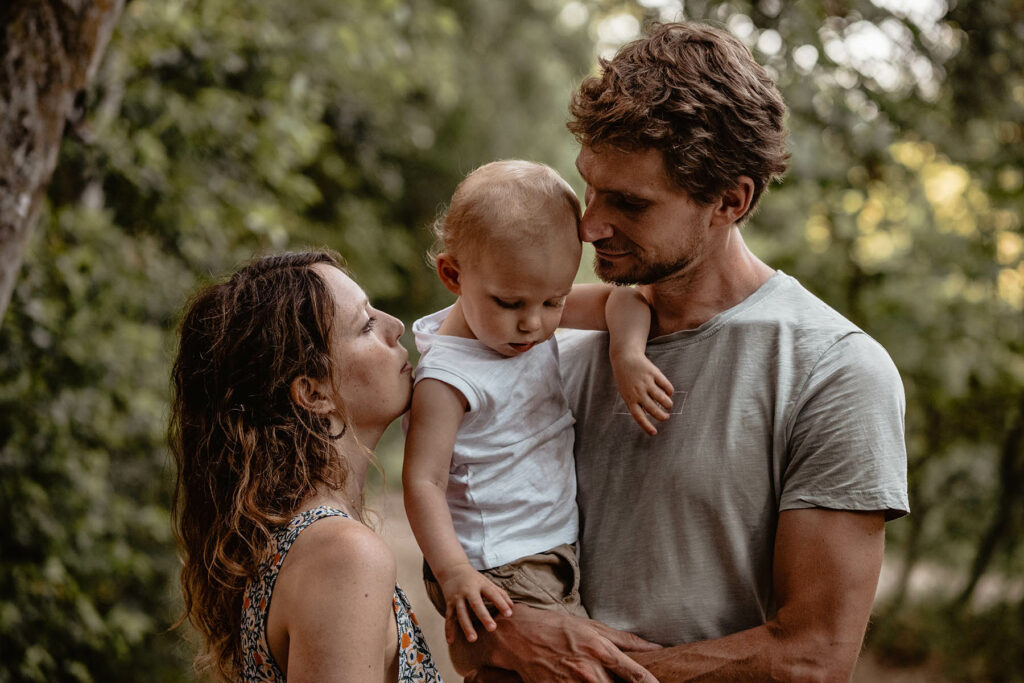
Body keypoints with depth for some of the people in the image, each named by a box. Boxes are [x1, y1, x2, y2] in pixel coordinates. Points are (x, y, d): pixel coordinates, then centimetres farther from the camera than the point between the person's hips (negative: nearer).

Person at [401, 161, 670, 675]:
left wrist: (629, 355, -18)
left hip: (557, 552, 8)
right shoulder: (447, 376, -21)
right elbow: (423, 480, -21)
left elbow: (621, 300, 2)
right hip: (498, 575, -8)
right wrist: (454, 572, -31)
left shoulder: (536, 317, 1)